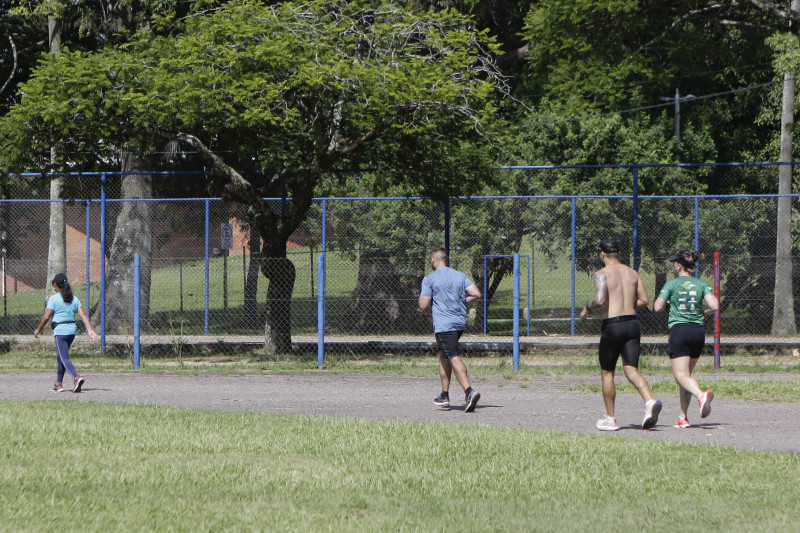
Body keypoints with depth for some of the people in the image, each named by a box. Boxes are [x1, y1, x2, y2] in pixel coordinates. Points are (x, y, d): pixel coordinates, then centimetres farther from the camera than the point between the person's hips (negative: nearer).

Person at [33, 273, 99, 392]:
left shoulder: (53, 299, -7)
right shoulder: (74, 299, 10)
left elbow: (46, 317, -10)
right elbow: (83, 315, 1)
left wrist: (38, 330, 3)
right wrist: (90, 330, -4)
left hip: (60, 330, -7)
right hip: (72, 329, 7)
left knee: (64, 358, -10)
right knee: (60, 357, 19)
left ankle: (76, 377, -32)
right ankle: (59, 384, 23)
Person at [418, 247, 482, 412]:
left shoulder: (429, 279, -5)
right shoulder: (460, 276, 10)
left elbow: (423, 305, -8)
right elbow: (477, 294, 3)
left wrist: (421, 297, 15)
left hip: (443, 324, -6)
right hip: (460, 322, 6)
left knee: (454, 357, -14)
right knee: (443, 355, 21)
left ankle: (469, 391, -32)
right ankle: (444, 396, 23)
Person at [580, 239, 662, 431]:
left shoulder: (601, 274, -6)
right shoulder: (632, 273, 11)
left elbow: (600, 299, -20)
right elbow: (644, 300, 9)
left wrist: (587, 308, -1)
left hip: (612, 325, -4)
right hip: (632, 323, 4)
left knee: (607, 373, 10)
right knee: (632, 370, 0)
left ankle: (610, 419, 14)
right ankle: (650, 401, -27)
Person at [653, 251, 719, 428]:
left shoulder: (672, 284, -2)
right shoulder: (702, 284, 6)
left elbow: (657, 307, -5)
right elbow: (714, 306, -5)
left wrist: (667, 302, 17)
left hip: (679, 329, -5)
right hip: (698, 331, 5)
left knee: (681, 375, -10)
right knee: (686, 373, 15)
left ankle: (701, 395, -40)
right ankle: (683, 417, 14)